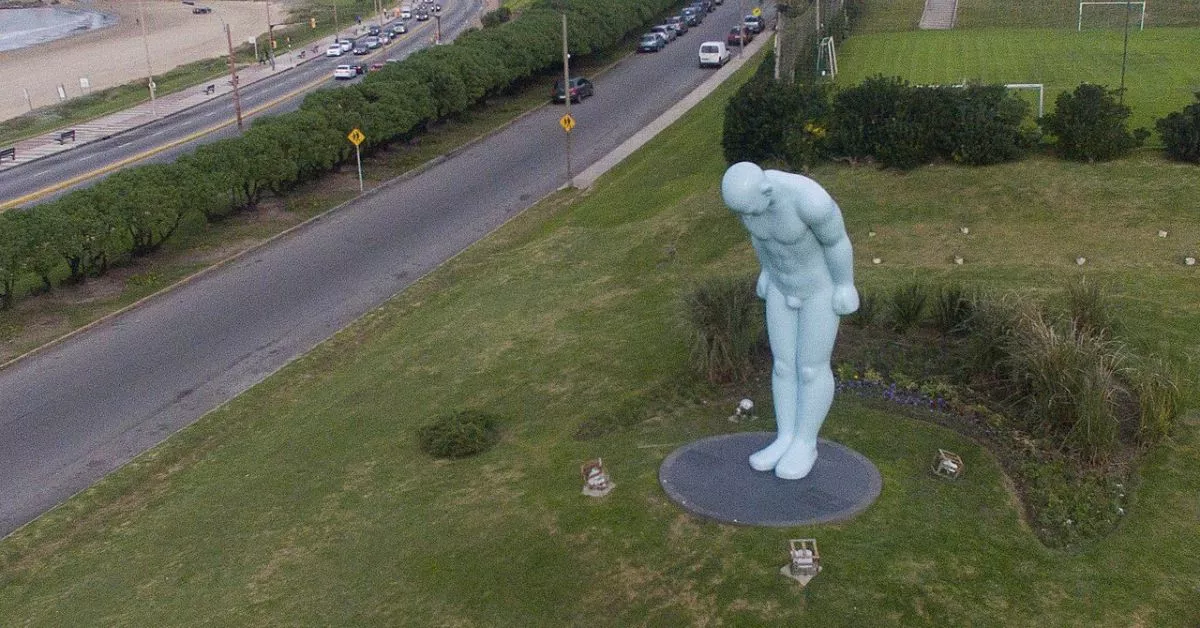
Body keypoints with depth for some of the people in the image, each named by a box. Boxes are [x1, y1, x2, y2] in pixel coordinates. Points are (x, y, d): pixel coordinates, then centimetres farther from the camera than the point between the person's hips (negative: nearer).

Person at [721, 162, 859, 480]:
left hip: (821, 285, -6)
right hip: (783, 283, 6)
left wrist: (845, 286, -11)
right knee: (783, 364, 11)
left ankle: (805, 444, 21)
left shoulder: (809, 200, -37)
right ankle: (786, 439, 24)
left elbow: (836, 239, -22)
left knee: (812, 369, 4)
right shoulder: (745, 190, -18)